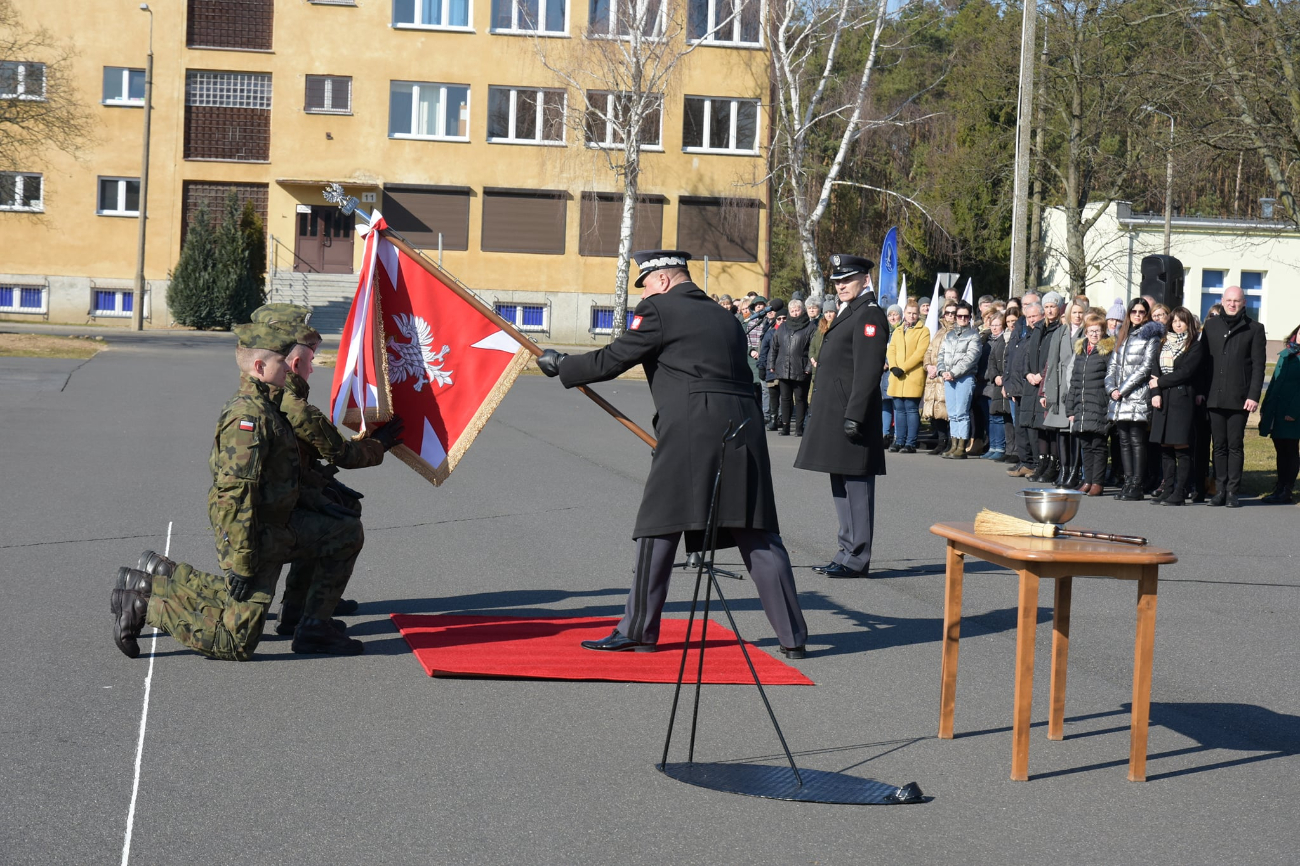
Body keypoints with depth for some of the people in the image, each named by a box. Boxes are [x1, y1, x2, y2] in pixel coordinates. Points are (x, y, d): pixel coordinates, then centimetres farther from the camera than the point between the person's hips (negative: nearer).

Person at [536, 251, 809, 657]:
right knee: (759, 538, 6)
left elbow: (611, 360, 3)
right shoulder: (726, 318, 23)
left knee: (658, 530, 4)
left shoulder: (659, 310, 3)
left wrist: (561, 365, 18)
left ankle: (638, 631, 8)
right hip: (744, 429, 6)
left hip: (690, 434, -6)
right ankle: (793, 637, 5)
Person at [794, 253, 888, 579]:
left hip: (851, 413, -11)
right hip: (833, 415, 11)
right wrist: (819, 415, 22)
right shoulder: (847, 313, 20)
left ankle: (856, 559, -3)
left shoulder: (869, 315, -11)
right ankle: (848, 552, 21)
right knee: (841, 485, 14)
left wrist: (854, 415, -23)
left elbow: (868, 370, -18)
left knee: (855, 485, -6)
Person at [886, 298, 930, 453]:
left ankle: (910, 443, -5)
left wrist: (903, 368, -15)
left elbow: (920, 353, -9)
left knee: (911, 409, -6)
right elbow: (891, 350, 11)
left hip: (913, 376, -5)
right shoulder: (897, 331, 19)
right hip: (897, 377, 5)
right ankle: (899, 441, 11)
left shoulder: (923, 331, 2)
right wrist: (893, 367, -8)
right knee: (900, 409, 6)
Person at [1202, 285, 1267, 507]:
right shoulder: (1211, 325, 12)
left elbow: (1258, 365, 1)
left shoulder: (1254, 329, 4)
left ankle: (1232, 491, 3)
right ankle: (1220, 489, 10)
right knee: (1219, 446, 5)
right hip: (1215, 397, 3)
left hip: (1239, 398, -3)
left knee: (1235, 446, -1)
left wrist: (1254, 396, -8)